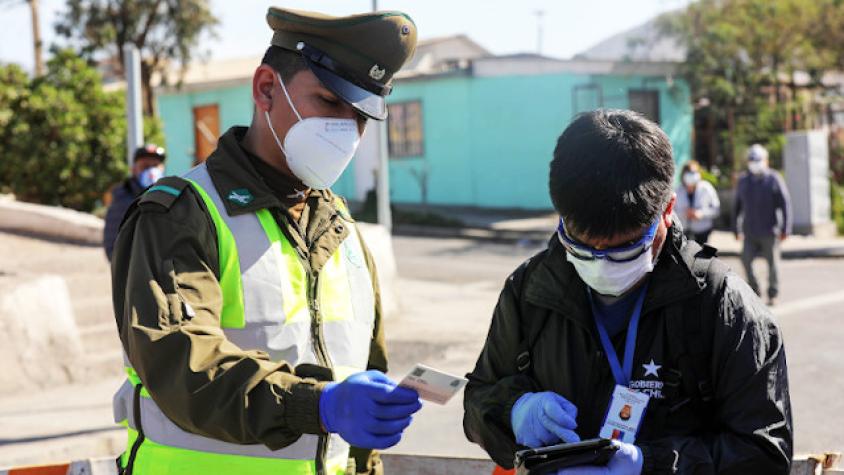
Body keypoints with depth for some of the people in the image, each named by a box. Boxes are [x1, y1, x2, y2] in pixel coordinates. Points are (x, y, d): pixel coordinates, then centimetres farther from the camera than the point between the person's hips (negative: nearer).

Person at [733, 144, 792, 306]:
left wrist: (785, 229, -11)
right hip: (750, 231, 3)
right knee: (746, 259, -11)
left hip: (769, 232, -3)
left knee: (772, 262, 4)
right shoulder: (743, 180, 7)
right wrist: (736, 229, 12)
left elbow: (785, 204, -5)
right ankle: (754, 290, 5)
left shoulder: (774, 179, -4)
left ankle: (773, 295, 19)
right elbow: (737, 206, 14)